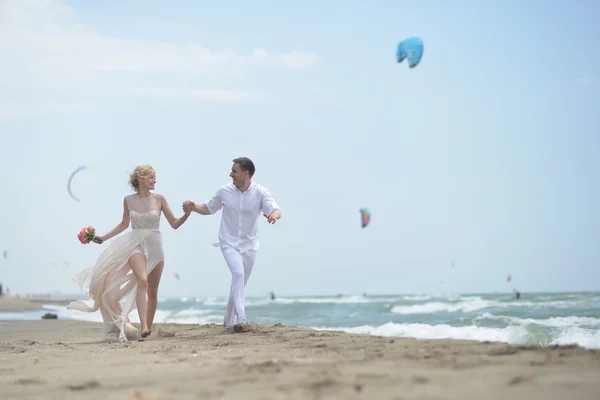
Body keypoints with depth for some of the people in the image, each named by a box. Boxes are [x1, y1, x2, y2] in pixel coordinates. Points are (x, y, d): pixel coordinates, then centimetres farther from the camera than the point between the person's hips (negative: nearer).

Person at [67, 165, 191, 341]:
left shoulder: (159, 199, 1)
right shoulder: (128, 200, 4)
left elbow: (174, 224, 2)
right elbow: (124, 224, 17)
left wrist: (187, 214, -15)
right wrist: (103, 237, 14)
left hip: (154, 247, 1)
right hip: (135, 245, -1)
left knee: (152, 291, 4)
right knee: (142, 280, -25)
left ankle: (148, 327, 19)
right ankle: (143, 327, -33)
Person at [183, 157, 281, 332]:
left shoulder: (261, 193, -10)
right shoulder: (225, 191, -5)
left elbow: (276, 210, -24)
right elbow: (209, 208, 9)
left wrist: (274, 214, -48)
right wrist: (194, 207, -10)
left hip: (249, 245, 1)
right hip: (229, 243, -1)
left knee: (240, 283, 11)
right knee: (238, 273, -26)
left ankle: (228, 321, 29)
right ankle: (241, 319, -32)